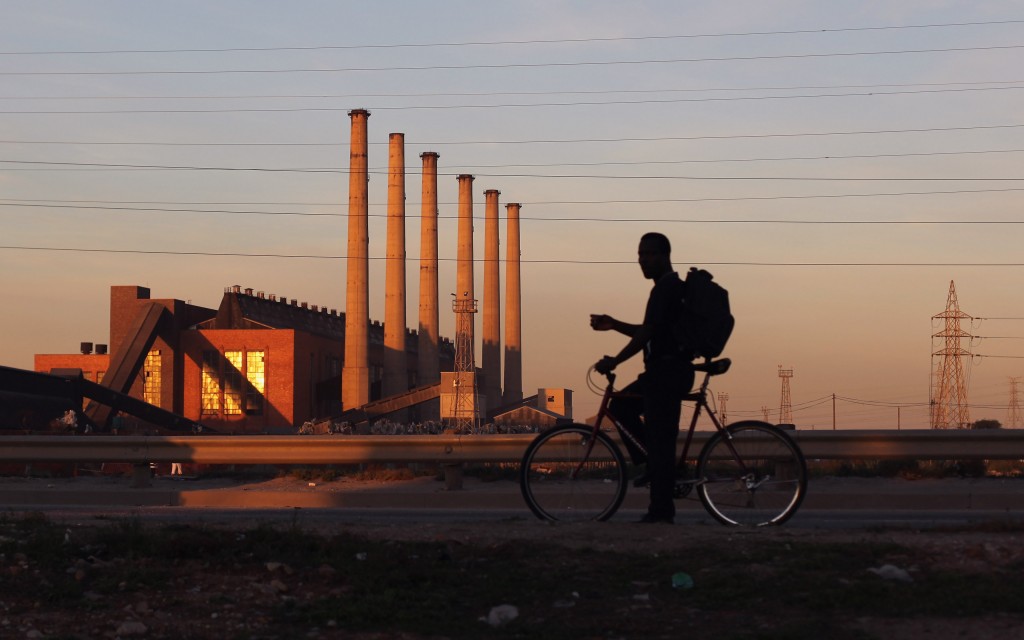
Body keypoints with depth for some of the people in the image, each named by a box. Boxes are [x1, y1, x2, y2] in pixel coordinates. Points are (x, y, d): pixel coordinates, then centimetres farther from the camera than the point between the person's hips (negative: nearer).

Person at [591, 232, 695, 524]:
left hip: (668, 372, -11)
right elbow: (650, 333, 23)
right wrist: (613, 324, 15)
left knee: (660, 437, -8)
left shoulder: (667, 288, -13)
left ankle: (661, 510, -5)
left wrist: (614, 361, -16)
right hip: (666, 371, 11)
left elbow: (647, 332, -20)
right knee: (620, 406, 20)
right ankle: (652, 464, 17)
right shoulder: (672, 286, 19)